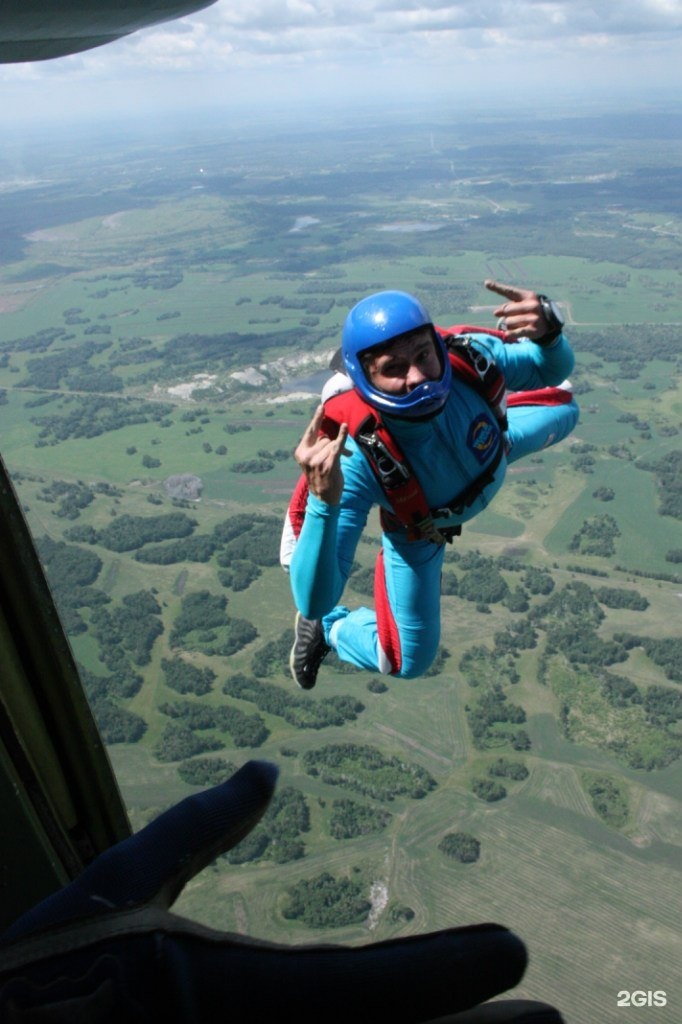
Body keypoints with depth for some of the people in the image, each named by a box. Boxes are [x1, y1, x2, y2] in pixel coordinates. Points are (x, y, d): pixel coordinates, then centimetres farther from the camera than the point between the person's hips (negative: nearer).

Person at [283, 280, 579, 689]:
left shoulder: (468, 355, -39)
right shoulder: (355, 454, -48)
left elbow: (554, 369, -17)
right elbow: (314, 601, -49)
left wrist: (549, 332, -42)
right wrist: (324, 502, -68)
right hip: (419, 526, -3)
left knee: (564, 410, 23)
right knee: (410, 661, 2)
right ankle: (328, 629, 30)